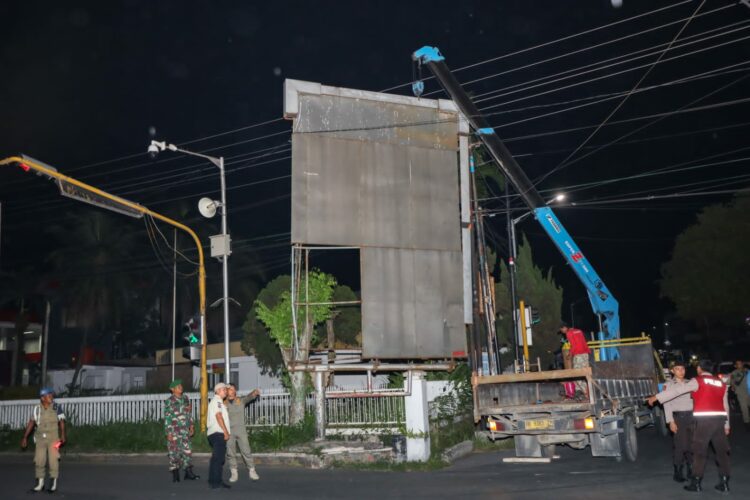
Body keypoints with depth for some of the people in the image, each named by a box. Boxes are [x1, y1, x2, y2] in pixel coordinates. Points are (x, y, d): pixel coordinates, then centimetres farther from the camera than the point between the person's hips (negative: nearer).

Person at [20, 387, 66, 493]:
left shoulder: (57, 408, -4)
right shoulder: (37, 409, 1)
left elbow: (61, 422, -5)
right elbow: (31, 423, 6)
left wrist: (62, 436, -14)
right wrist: (25, 437, 5)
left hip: (53, 438, -2)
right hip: (40, 438, 3)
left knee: (53, 460, -3)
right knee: (39, 461, 4)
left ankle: (53, 484, 7)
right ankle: (40, 484, 17)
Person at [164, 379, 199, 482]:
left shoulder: (185, 398, 10)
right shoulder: (169, 401, -7)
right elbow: (167, 417, -9)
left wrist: (191, 425, 12)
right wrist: (169, 432, -12)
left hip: (185, 430, 5)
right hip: (174, 430, -5)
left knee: (187, 450, 4)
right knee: (174, 452, 1)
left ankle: (188, 472, 12)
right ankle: (175, 475, 9)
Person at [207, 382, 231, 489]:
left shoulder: (218, 401, 25)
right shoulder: (217, 401, -7)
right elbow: (219, 416, -16)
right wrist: (226, 432, -17)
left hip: (215, 433, 11)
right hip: (218, 433, -11)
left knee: (217, 458, 12)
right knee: (218, 458, -11)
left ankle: (215, 482, 16)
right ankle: (215, 482, -12)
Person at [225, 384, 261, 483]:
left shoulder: (241, 401, 8)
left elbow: (249, 397, -7)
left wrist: (255, 393, -29)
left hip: (240, 430, 0)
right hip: (228, 431, 0)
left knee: (246, 451, -4)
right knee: (230, 453, 2)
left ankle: (252, 471, 5)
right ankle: (233, 473, 12)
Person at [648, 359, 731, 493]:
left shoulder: (698, 381, -1)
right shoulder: (721, 383, 16)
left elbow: (677, 390, -8)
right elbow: (725, 405, 21)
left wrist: (657, 397, -7)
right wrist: (726, 425, 29)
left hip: (703, 419, -5)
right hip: (719, 419, 5)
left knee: (699, 451, 2)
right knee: (722, 451, 12)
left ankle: (696, 483, 5)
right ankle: (724, 483, 13)